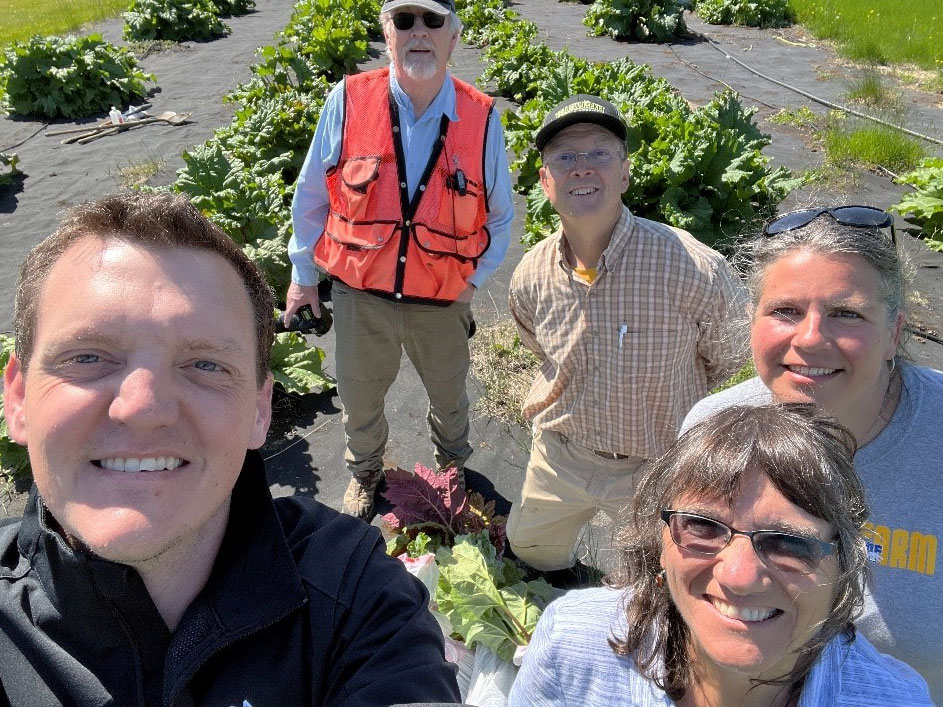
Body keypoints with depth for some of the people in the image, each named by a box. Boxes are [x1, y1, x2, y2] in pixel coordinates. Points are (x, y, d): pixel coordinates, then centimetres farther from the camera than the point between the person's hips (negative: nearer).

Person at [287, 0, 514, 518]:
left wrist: (473, 280, -2)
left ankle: (453, 467, 55)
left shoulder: (482, 119, -10)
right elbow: (311, 196, 0)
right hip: (360, 295, 0)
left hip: (442, 302, 1)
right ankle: (364, 471, 52)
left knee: (449, 397, 23)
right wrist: (303, 273, 5)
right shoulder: (348, 102, -11)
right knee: (359, 396, 20)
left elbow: (500, 217, 3)